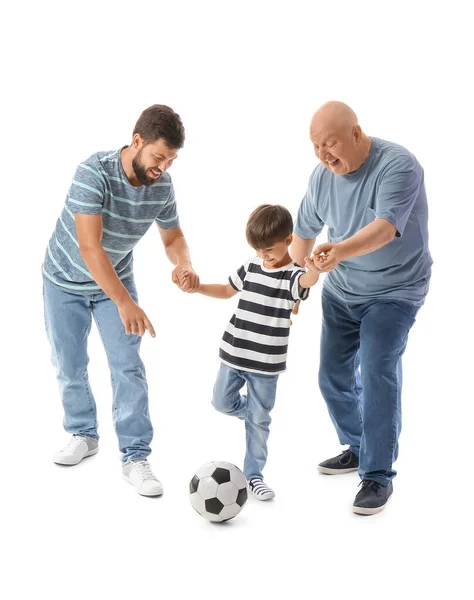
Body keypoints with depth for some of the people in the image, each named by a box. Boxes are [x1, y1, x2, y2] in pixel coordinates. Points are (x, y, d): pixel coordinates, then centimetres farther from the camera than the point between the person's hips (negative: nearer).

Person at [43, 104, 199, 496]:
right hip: (66, 281, -2)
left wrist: (184, 265, -26)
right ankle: (84, 435, 32)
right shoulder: (94, 173, -33)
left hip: (117, 280, 3)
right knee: (69, 368, 9)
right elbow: (89, 247, -39)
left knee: (128, 368, -7)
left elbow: (173, 237, -1)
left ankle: (136, 457, -1)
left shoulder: (163, 185, -17)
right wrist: (124, 303, -47)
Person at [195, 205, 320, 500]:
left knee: (259, 420, 4)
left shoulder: (292, 275, -14)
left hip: (266, 363, -5)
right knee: (223, 402, 14)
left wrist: (314, 270, -64)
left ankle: (254, 475, 18)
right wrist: (196, 286, 6)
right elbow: (228, 290, 20)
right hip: (234, 353, 5)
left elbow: (306, 281, -40)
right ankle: (253, 411, 44)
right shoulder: (251, 267, 3)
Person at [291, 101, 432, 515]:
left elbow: (386, 226, -39)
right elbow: (306, 229, 9)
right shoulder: (322, 176, -6)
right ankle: (358, 449, 34)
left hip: (393, 292, -6)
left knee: (377, 375, -18)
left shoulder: (398, 166, -24)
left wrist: (341, 250, -55)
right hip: (340, 291, 7)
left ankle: (378, 476, -7)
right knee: (333, 377, 11)